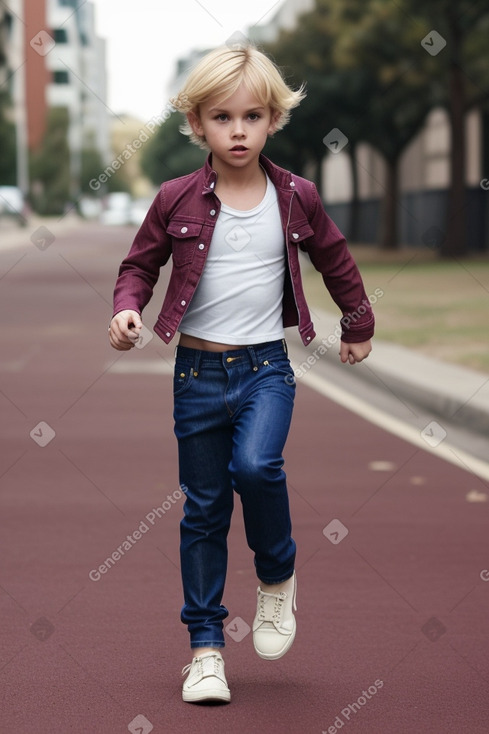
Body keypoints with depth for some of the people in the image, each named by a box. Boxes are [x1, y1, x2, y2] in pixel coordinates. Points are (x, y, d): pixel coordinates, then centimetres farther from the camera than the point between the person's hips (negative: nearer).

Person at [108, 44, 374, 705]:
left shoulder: (295, 198, 0)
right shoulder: (177, 200, -3)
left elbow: (336, 261, 15)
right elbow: (141, 262, 8)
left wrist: (360, 327, 25)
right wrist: (127, 307, -12)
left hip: (266, 367, -1)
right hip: (197, 370, 1)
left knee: (255, 465, -27)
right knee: (203, 509, 6)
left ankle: (278, 575, 2)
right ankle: (206, 645, 16)